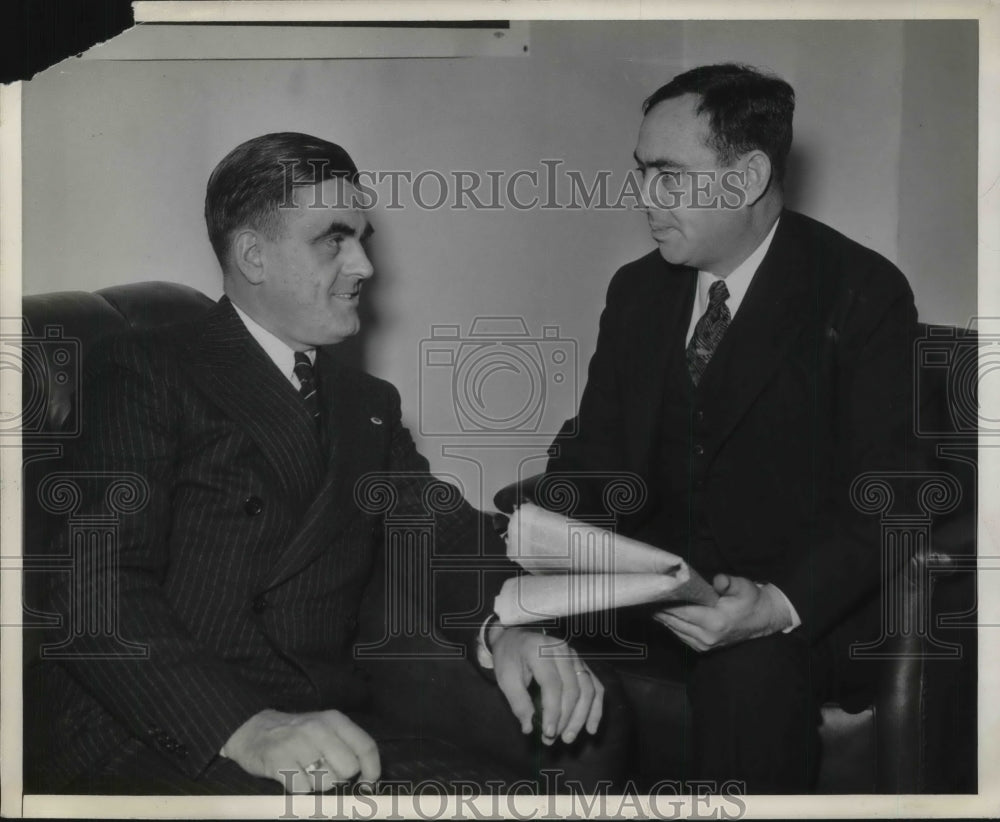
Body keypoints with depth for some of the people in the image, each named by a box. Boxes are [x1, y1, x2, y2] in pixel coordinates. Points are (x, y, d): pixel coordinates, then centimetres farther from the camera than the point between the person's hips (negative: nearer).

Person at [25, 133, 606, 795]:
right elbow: (96, 582, -13)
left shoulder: (369, 405, 20)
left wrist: (506, 627, -13)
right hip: (142, 737, -6)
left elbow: (444, 531, 10)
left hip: (321, 735, 6)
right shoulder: (145, 372, -1)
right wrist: (244, 724, -27)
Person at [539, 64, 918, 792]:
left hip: (805, 596, -4)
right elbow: (596, 450, 8)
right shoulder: (637, 290, 7)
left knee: (750, 671, -35)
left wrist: (783, 604, -28)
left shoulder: (861, 290, -8)